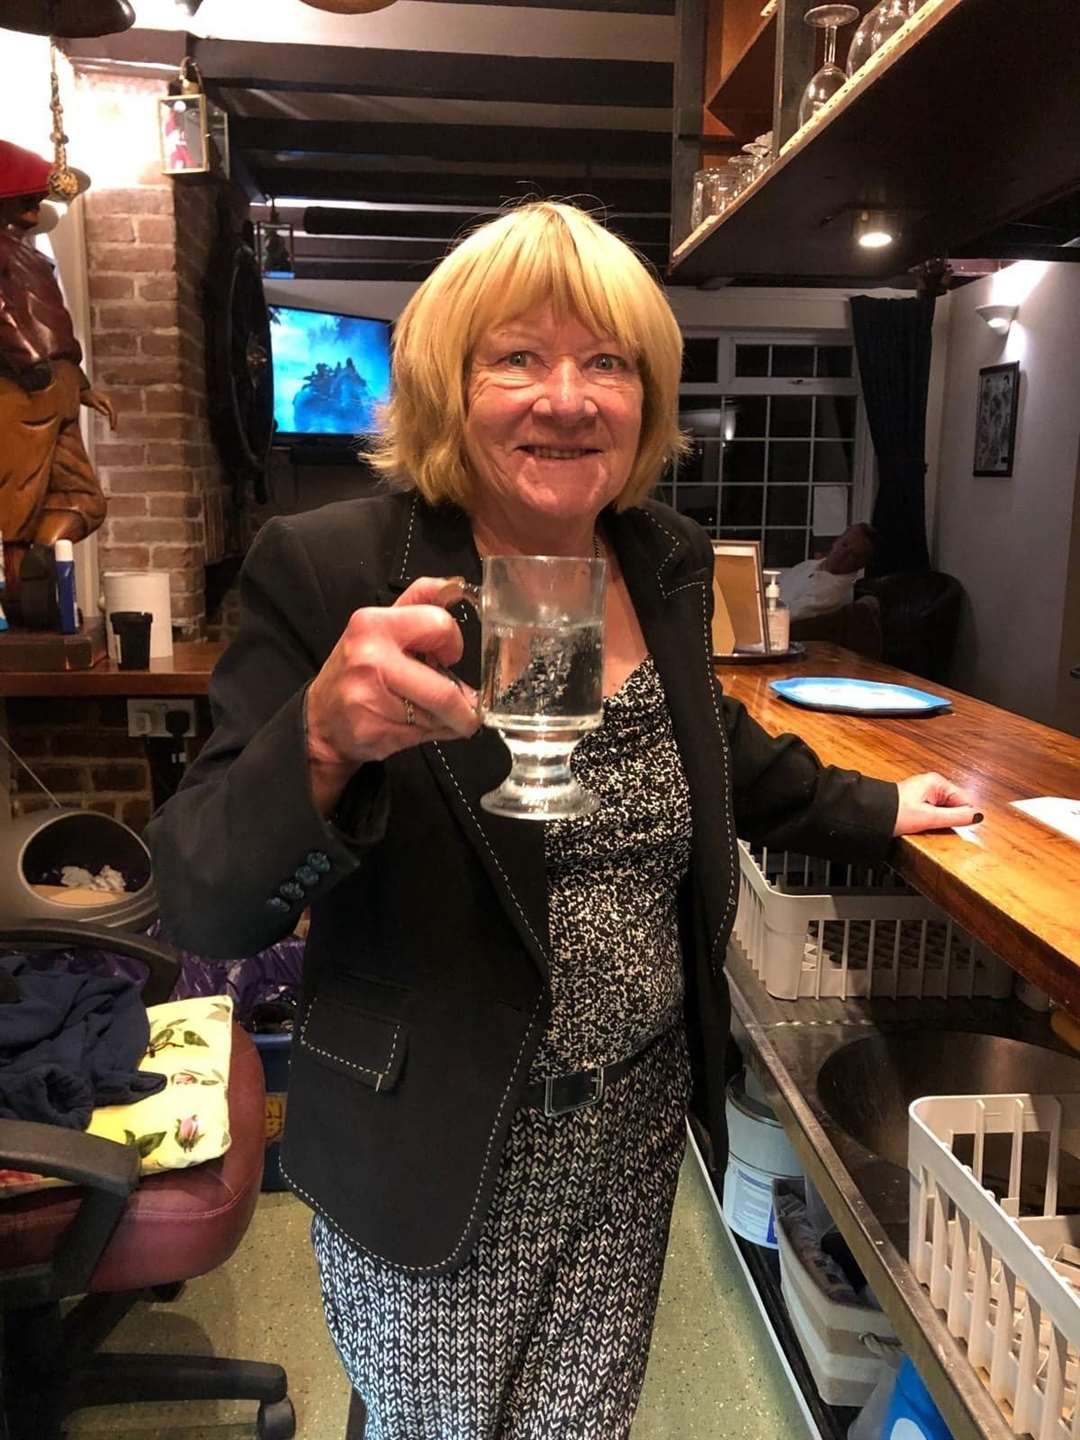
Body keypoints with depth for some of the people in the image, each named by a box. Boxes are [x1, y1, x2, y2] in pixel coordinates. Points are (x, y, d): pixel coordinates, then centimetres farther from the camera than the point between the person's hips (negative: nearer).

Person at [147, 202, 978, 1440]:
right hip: (435, 1160, -4)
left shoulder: (667, 564, -2)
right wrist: (323, 740, -38)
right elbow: (203, 908, -20)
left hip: (640, 1126, 5)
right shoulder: (327, 574, -19)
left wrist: (874, 812, 20)